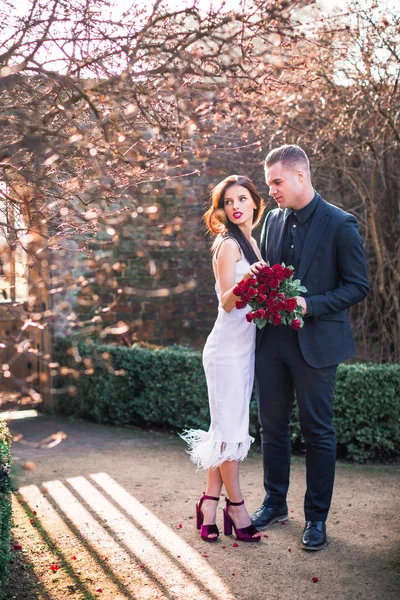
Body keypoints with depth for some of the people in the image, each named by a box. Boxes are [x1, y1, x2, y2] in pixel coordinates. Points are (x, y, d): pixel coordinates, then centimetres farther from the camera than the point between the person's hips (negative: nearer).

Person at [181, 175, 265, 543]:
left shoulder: (251, 243, 14)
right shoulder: (228, 244, -10)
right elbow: (227, 301, -16)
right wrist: (246, 282, -34)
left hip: (246, 346, 9)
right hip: (228, 348, -9)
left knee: (228, 428, 11)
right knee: (229, 428, -1)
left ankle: (210, 502, 18)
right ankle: (236, 506, 10)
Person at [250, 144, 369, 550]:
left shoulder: (339, 224, -9)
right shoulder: (273, 220, 9)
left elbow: (358, 286, -10)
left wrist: (309, 305, -20)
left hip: (315, 342, -6)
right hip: (272, 340, 6)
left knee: (317, 432, 5)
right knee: (272, 427, 15)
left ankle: (316, 517, 19)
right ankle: (275, 503, 32)